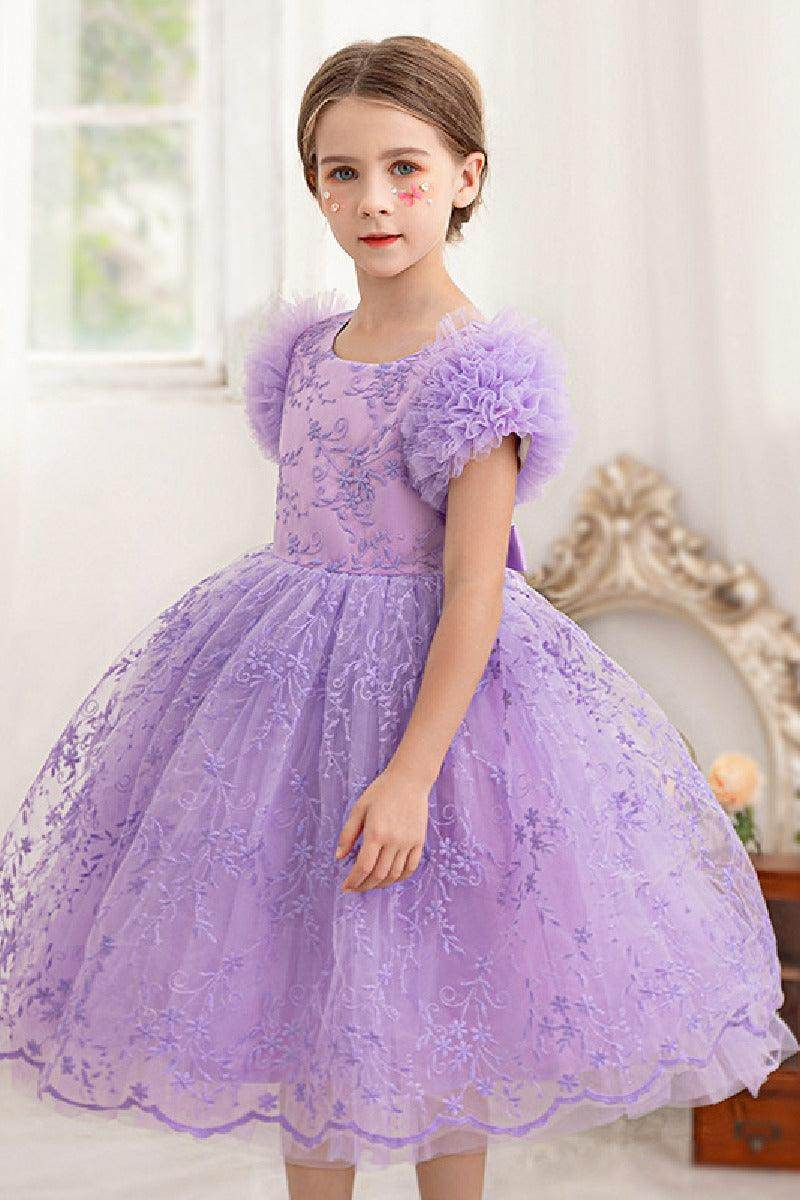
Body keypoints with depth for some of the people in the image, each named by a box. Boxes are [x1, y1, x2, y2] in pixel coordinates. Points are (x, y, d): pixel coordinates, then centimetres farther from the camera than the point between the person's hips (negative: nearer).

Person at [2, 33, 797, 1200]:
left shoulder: (478, 368, -15)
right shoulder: (308, 349, 7)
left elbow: (473, 589, -19)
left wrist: (412, 771, -23)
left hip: (423, 673, -7)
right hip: (287, 669, 7)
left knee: (431, 1000, 7)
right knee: (293, 978, 15)